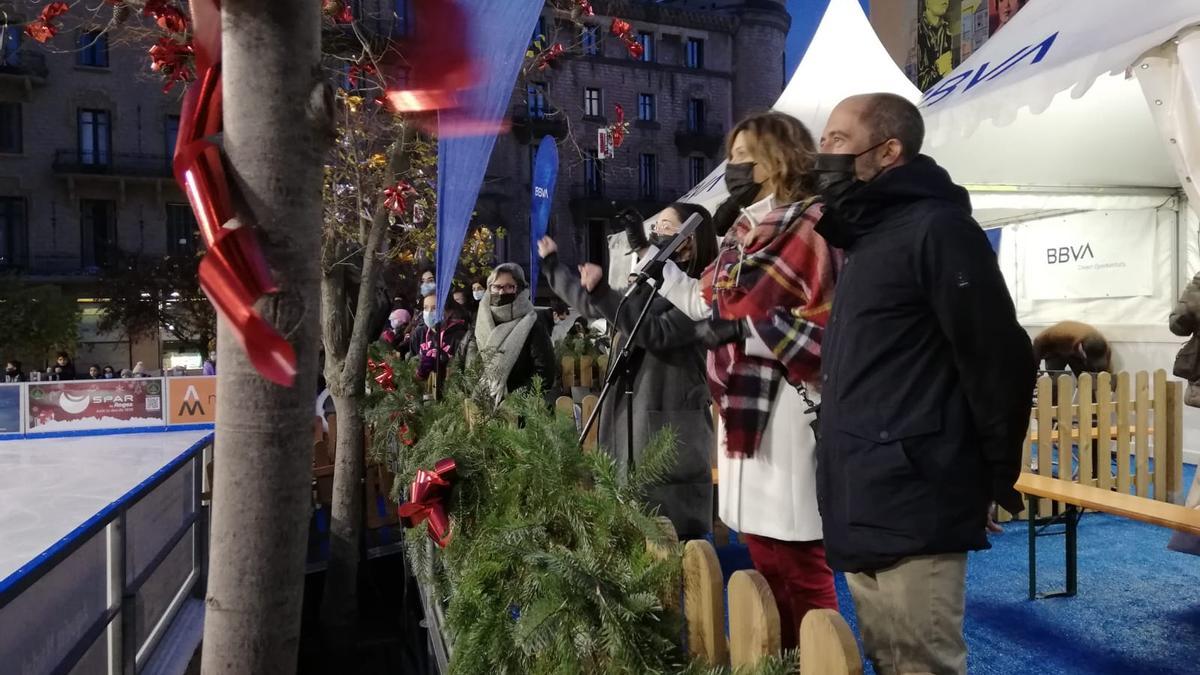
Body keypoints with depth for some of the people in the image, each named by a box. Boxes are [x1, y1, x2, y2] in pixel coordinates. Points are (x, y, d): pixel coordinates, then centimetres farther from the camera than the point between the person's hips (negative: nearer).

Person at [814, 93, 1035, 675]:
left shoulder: (937, 228, -11)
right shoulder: (868, 240, 18)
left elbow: (999, 361, -14)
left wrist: (995, 480, -6)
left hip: (912, 512, -9)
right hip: (864, 510, 9)